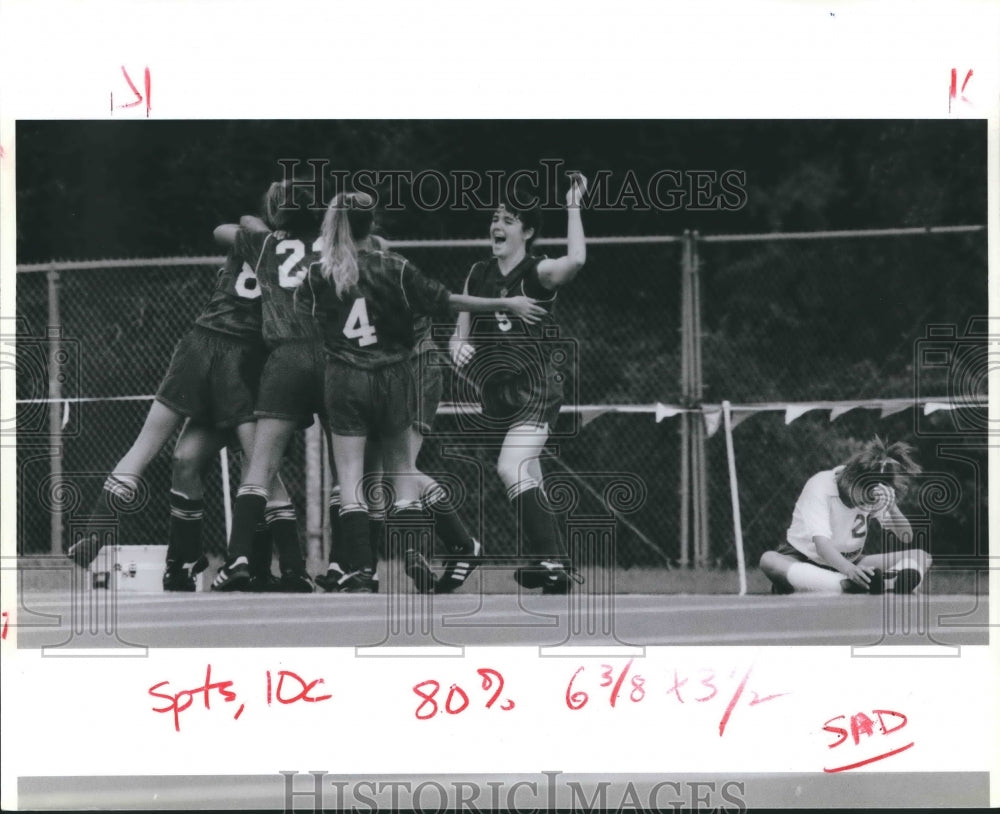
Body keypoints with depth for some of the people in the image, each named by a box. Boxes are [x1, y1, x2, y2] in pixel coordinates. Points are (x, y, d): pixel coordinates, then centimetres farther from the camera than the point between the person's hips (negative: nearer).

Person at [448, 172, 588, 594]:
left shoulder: (538, 272, -7)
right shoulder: (478, 275, 10)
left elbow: (575, 260, -30)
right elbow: (461, 333, 14)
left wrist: (573, 207, -24)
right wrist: (459, 347, -8)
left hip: (536, 389, -7)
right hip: (497, 396, 7)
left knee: (511, 468, -24)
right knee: (528, 485, 12)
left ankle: (548, 559, -23)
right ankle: (555, 564, 21)